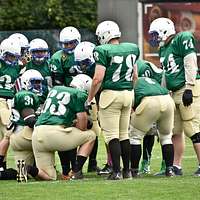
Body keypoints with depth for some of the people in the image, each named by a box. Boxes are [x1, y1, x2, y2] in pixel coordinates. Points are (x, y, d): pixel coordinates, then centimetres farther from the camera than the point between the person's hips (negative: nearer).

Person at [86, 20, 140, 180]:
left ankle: (117, 171, -6)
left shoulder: (103, 51, -12)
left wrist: (89, 99, -5)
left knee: (112, 135, -2)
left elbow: (98, 79, -16)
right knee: (124, 134, 15)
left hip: (111, 93, -6)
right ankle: (127, 170, 17)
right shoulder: (133, 49, 7)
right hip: (128, 93, 6)